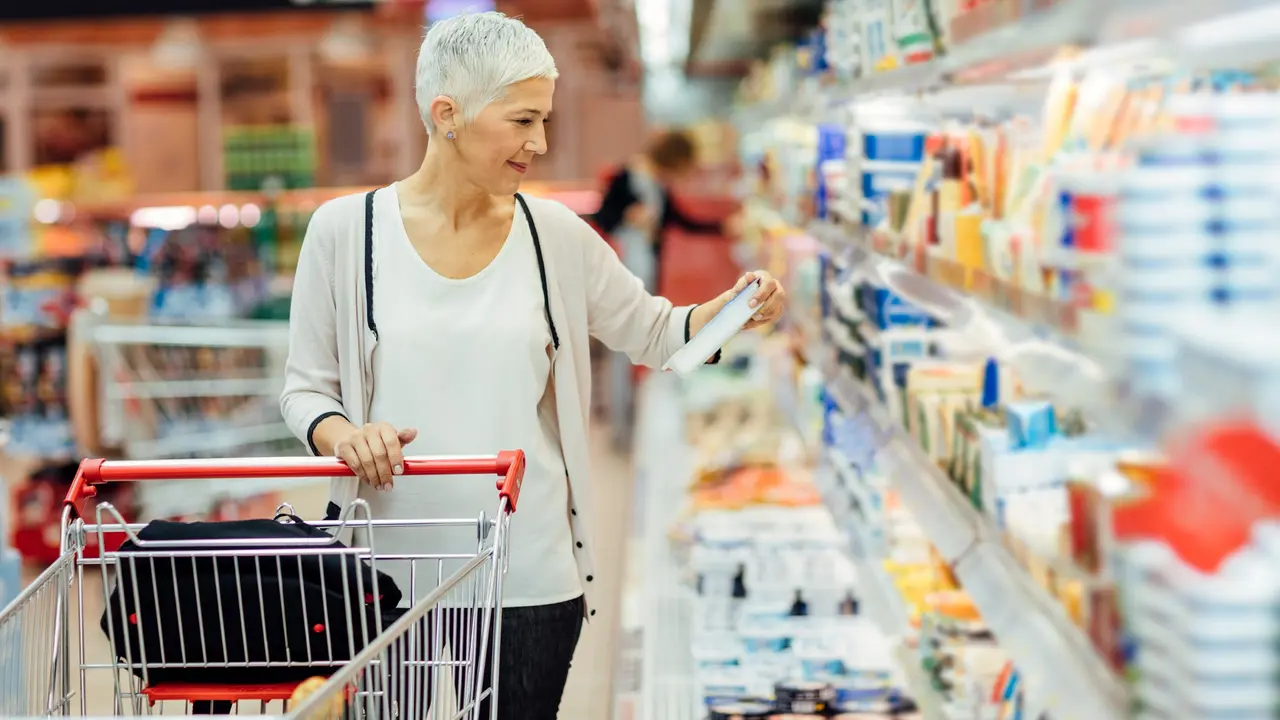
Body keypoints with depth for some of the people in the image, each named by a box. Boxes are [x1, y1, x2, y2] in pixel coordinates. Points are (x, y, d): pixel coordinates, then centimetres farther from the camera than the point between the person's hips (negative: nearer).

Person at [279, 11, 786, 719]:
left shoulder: (554, 235, 2)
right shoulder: (345, 229, -3)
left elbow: (654, 332, 12)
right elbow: (304, 388, 2)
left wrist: (732, 309, -8)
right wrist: (343, 435, -20)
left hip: (529, 574, 2)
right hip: (386, 562, -1)